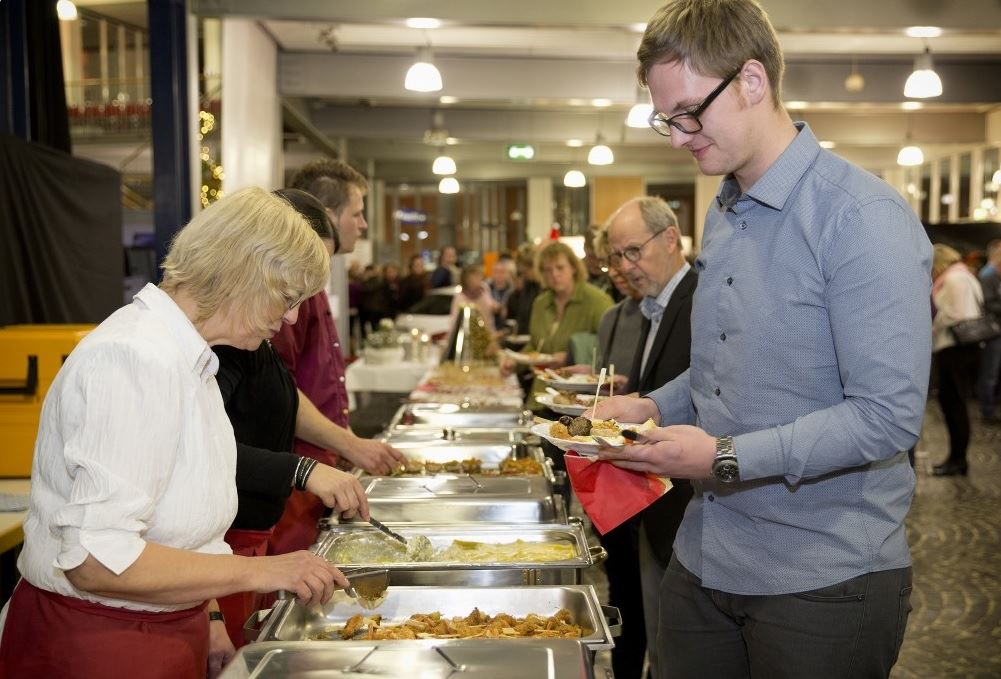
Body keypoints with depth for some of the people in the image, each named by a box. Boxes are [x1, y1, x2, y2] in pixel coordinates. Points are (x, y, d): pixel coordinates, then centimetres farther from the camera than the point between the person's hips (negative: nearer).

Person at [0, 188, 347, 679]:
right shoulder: (135, 360, -23)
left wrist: (209, 622, 9)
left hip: (166, 633, 9)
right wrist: (258, 571, -22)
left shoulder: (188, 357, 7)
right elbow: (98, 559, -27)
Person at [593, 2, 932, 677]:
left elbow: (888, 415, -22)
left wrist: (728, 459, -23)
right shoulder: (723, 216, 11)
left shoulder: (865, 217, -16)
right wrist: (652, 409, 3)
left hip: (825, 579, -7)